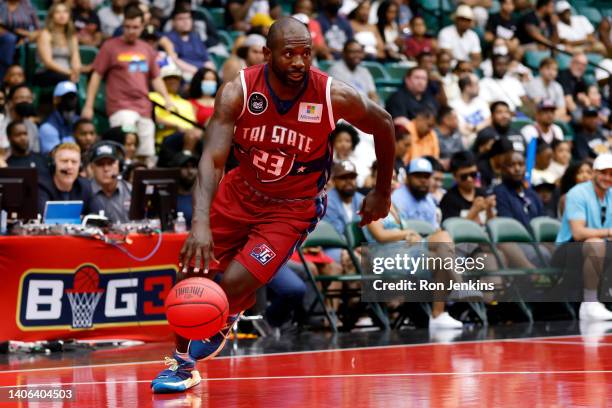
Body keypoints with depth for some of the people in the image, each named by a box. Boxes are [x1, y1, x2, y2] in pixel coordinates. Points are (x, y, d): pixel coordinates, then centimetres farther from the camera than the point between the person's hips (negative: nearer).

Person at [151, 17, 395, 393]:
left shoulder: (335, 97, -23)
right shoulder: (238, 92, -23)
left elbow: (384, 124, -3)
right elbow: (213, 159, -31)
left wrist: (382, 191, 7)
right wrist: (200, 223, -46)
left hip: (292, 208, -2)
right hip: (241, 192, 2)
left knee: (235, 283, -18)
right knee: (191, 271, 3)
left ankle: (226, 322, 20)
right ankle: (183, 363, 29)